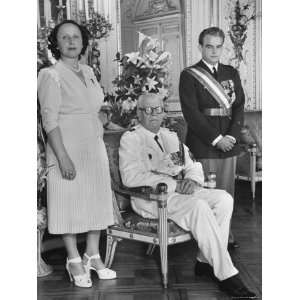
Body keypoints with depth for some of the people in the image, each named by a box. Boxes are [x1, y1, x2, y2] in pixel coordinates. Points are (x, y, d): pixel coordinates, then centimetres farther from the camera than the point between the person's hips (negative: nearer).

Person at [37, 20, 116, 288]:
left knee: (97, 200, 10)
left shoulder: (88, 72, 11)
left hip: (95, 147, 7)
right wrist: (63, 157, -19)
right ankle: (74, 261, 17)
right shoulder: (51, 76, -7)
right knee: (69, 203, 2)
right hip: (68, 146, -6)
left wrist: (100, 135, 6)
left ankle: (93, 256, 24)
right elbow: (50, 120, -13)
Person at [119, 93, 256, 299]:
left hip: (179, 191, 7)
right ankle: (226, 275, -23)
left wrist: (192, 180, -6)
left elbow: (193, 166, 21)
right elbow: (131, 177, -15)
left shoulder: (171, 136, 21)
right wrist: (173, 184, -20)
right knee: (199, 207, -31)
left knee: (224, 198, -14)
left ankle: (205, 261, -9)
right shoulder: (130, 139, 0)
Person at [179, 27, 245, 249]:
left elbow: (239, 106, 9)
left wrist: (232, 136, -5)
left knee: (227, 192, 8)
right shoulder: (189, 75, -1)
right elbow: (191, 112, -9)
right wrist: (216, 139, -12)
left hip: (229, 143, 5)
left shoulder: (231, 73, 15)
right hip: (203, 145, -4)